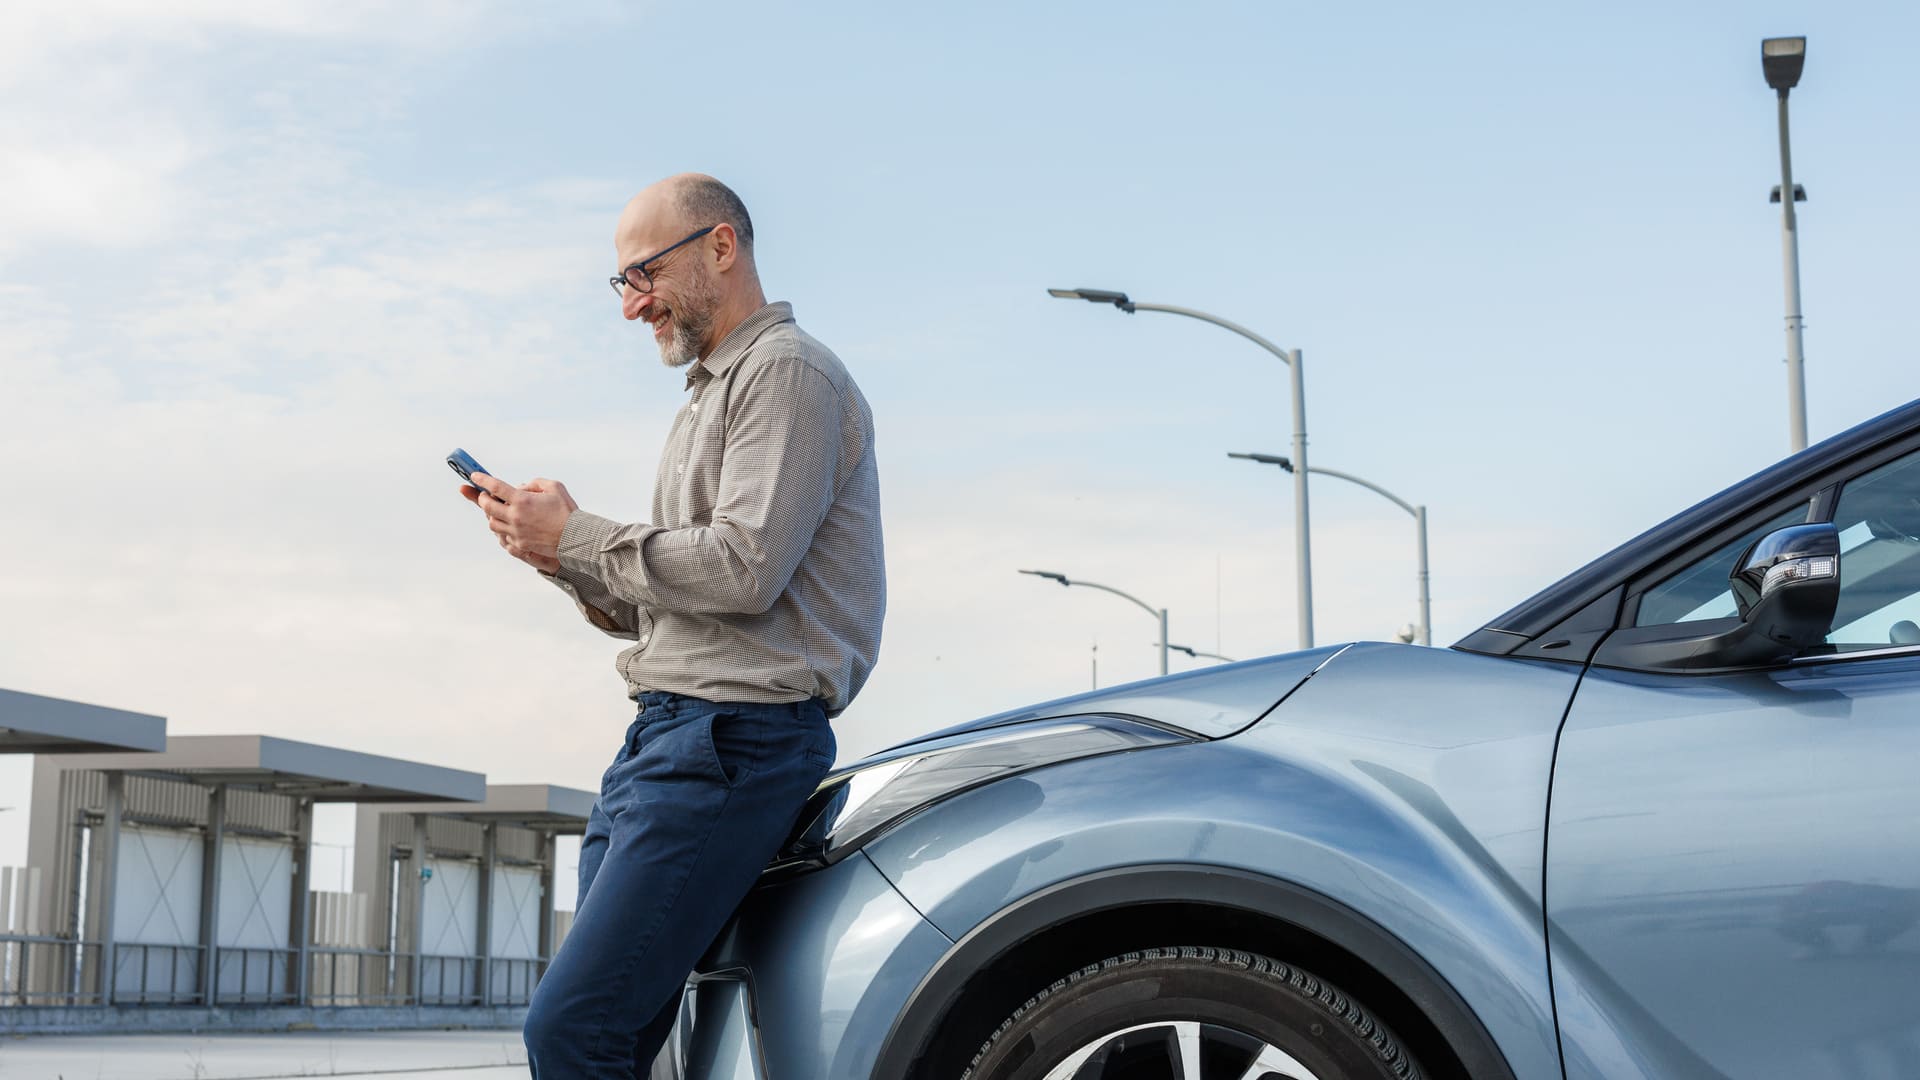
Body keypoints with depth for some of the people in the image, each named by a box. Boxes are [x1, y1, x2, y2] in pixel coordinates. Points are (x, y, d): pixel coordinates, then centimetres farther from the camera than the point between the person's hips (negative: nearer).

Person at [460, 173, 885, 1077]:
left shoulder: (788, 371, -5)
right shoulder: (709, 397, 26)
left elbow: (745, 568, -19)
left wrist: (575, 539, -9)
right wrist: (557, 547, 6)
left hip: (736, 737, -10)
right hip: (661, 734, 10)